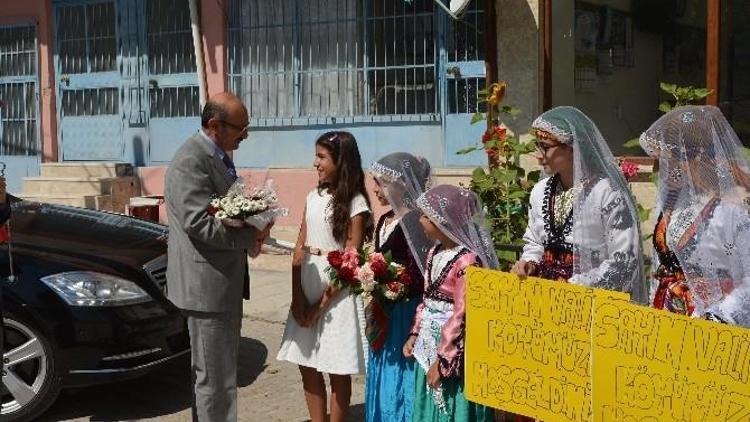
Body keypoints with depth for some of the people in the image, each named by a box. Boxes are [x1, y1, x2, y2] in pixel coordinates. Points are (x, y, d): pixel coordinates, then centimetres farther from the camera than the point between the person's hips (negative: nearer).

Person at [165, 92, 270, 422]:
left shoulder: (219, 156, 12)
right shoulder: (191, 160, -18)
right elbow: (199, 224, -26)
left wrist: (253, 231, 2)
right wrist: (252, 236, -17)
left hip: (225, 281, 10)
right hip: (207, 283, -10)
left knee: (218, 369, 20)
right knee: (215, 376, -1)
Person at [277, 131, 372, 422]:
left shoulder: (355, 203, -10)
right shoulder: (313, 197, 8)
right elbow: (299, 249, 5)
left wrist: (322, 303, -12)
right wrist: (297, 296, -5)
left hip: (337, 291, -6)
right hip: (307, 286, 6)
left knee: (337, 369, 3)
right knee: (307, 364, 11)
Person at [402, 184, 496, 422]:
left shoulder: (467, 260, -21)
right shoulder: (434, 253, 8)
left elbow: (462, 316, -21)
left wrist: (443, 360, -19)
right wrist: (415, 334, 13)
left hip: (453, 351, -9)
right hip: (430, 344, 9)